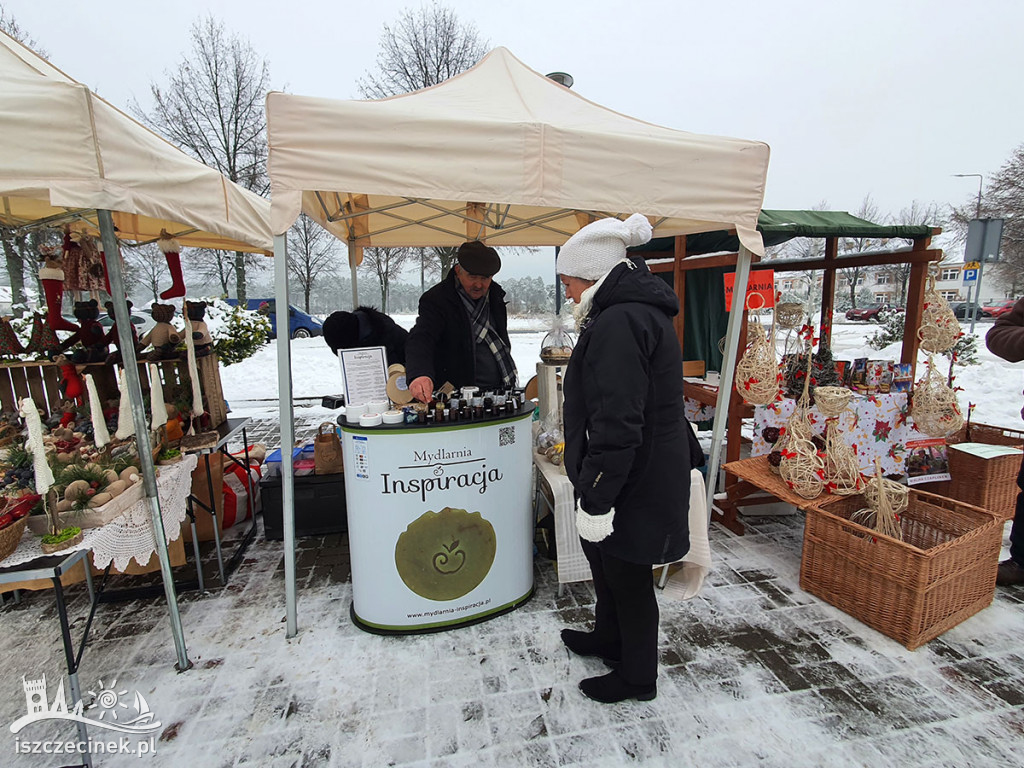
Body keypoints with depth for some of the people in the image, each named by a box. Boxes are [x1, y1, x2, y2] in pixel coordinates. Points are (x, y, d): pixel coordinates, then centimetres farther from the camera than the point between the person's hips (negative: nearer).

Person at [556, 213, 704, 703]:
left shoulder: (619, 322, -23)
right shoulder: (641, 311, 12)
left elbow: (617, 423, -29)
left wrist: (597, 498, -24)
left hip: (636, 480, -10)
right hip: (656, 466, 10)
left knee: (626, 573, 10)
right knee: (601, 553, 25)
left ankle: (637, 678, 34)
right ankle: (608, 639, 48)